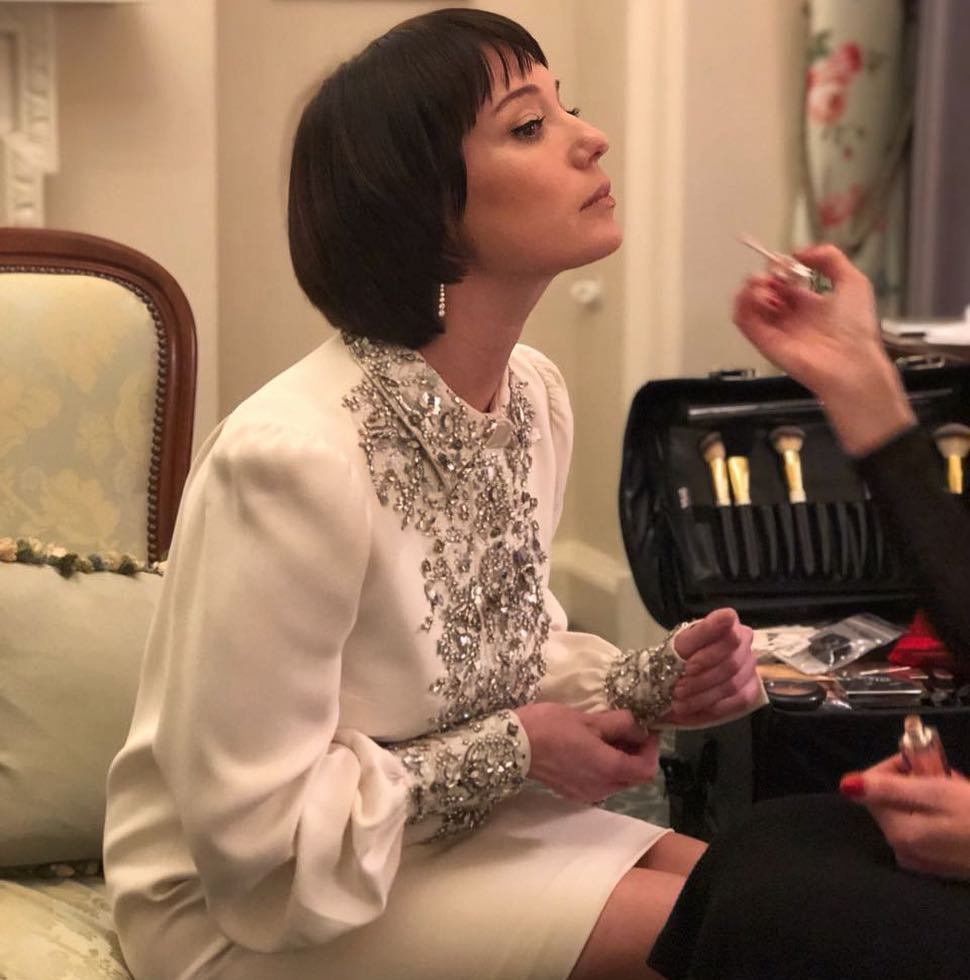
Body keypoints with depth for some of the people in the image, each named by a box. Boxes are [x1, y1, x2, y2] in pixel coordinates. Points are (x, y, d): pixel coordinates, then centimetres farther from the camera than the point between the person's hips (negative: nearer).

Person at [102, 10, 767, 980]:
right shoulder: (294, 456, -29)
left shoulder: (535, 393, -3)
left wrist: (649, 681, -8)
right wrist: (516, 753, -18)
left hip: (445, 826, 8)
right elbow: (255, 829, -25)